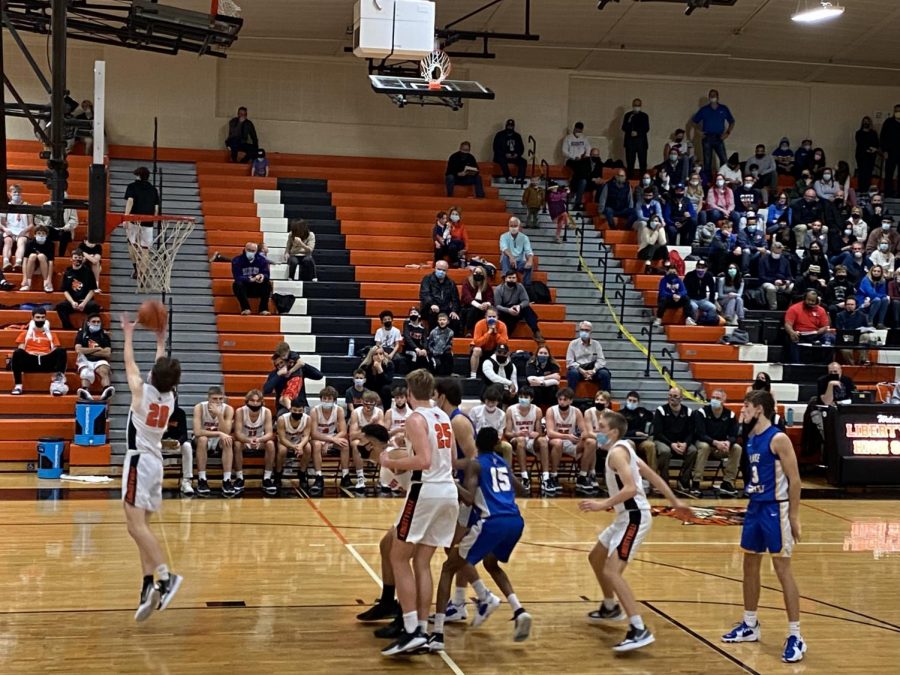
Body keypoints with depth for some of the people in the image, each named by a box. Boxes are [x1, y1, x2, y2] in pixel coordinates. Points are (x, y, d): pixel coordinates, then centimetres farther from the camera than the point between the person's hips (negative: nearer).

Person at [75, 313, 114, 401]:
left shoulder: (104, 335, 15)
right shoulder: (82, 333, 13)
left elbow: (107, 353, 2)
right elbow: (78, 350, -2)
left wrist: (88, 351, 1)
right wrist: (97, 349, 1)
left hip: (100, 361, 0)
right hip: (85, 361, 0)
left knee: (104, 371, -33)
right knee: (86, 373, -34)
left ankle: (107, 391, -65)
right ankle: (85, 392, -65)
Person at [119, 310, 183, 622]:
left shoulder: (142, 389, -7)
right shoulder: (169, 396, 8)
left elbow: (129, 362, 8)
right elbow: (163, 368, 27)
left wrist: (128, 333, 22)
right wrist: (160, 341, 36)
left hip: (139, 461, -7)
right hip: (155, 462, 7)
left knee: (136, 524, -14)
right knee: (141, 525, 10)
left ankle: (165, 576, -27)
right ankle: (149, 585, 3)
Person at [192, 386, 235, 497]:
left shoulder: (228, 409, -14)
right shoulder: (199, 407, -19)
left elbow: (226, 433, -24)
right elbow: (197, 432, -30)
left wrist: (219, 414, -34)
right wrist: (219, 434, -34)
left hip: (218, 441, 2)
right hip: (202, 441, -2)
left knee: (228, 441, -30)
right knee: (202, 439, -35)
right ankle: (202, 480, -30)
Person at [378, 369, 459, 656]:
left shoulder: (416, 419, -10)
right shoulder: (443, 417, 14)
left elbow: (424, 461, -22)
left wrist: (391, 462, -8)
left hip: (426, 491, -8)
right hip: (449, 491, 8)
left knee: (399, 559, 1)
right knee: (422, 563, 13)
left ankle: (411, 631, -7)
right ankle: (421, 630, 10)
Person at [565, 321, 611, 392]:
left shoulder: (596, 344, 13)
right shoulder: (573, 344, 9)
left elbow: (601, 360, 3)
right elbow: (570, 362, 0)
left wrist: (593, 371, -17)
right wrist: (582, 371, -16)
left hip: (593, 370, 1)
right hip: (579, 369, -1)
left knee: (604, 373, -28)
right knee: (573, 372, -36)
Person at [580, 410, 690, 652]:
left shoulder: (617, 452, -16)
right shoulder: (622, 449, 14)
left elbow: (631, 488, -29)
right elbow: (653, 476, 18)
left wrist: (602, 505, -28)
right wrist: (675, 502, 22)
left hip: (634, 517, -11)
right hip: (627, 516, 11)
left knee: (611, 571, -20)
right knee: (596, 558, 25)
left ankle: (639, 630, -25)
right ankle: (610, 608, 43)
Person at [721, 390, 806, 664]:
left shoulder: (778, 439, -16)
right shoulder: (750, 439, 8)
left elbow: (794, 480, -16)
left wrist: (794, 516, -16)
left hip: (775, 509, -9)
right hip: (755, 507, 9)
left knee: (782, 570, -6)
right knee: (750, 565, 15)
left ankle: (796, 637, -1)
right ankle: (749, 625, 29)